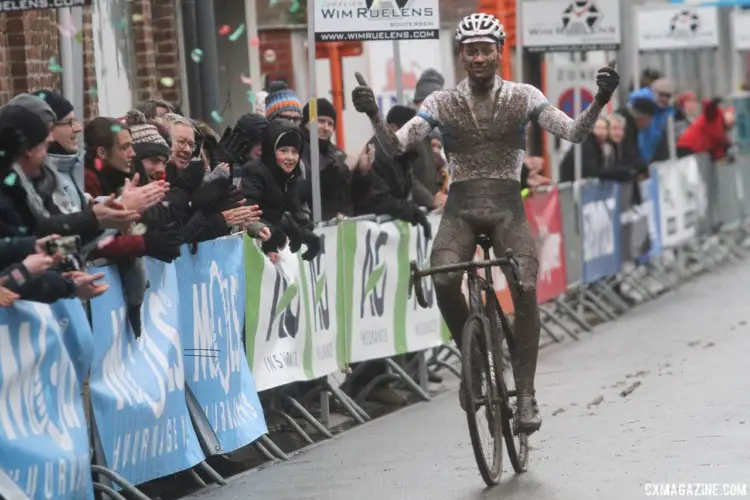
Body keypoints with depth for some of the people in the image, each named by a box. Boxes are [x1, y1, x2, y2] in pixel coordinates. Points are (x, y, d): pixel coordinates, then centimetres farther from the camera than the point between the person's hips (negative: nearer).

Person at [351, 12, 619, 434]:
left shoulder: (524, 97, 4)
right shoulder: (442, 103, 5)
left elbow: (575, 132, -6)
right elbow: (396, 145, -4)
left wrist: (600, 101, -25)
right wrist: (374, 114, -23)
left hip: (507, 207, 0)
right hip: (461, 208, 1)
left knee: (525, 288, -24)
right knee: (443, 281, -27)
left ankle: (526, 392, -15)